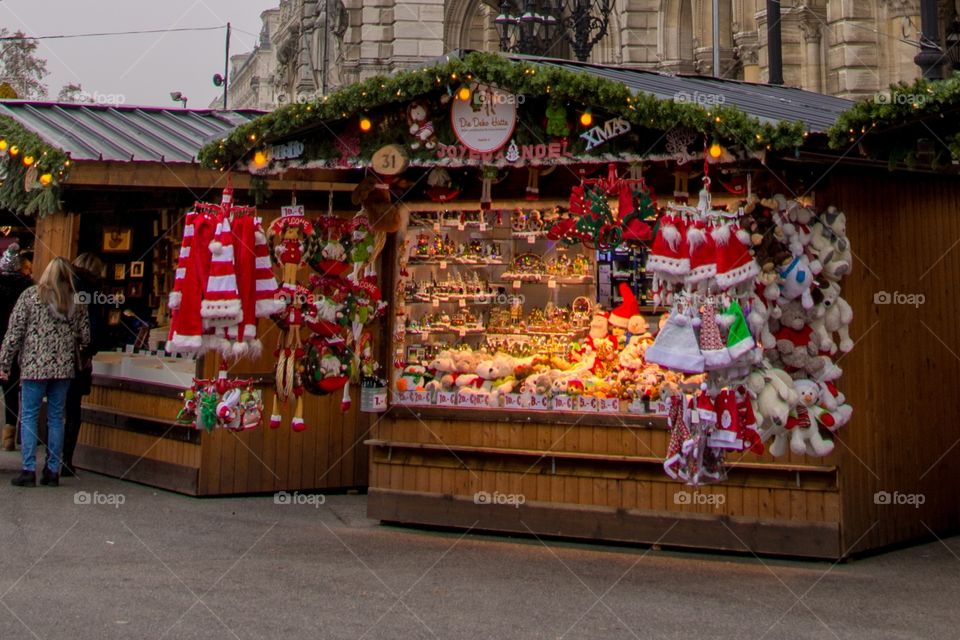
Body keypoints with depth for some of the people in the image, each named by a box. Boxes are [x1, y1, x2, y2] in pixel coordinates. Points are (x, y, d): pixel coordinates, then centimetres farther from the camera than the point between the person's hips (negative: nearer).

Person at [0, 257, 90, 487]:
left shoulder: (30, 295, -3)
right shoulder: (78, 301, 4)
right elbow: (84, 337, 7)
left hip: (34, 366, -3)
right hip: (64, 368, 3)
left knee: (29, 417, 3)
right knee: (56, 419, 9)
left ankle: (29, 470, -1)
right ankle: (52, 471, 10)